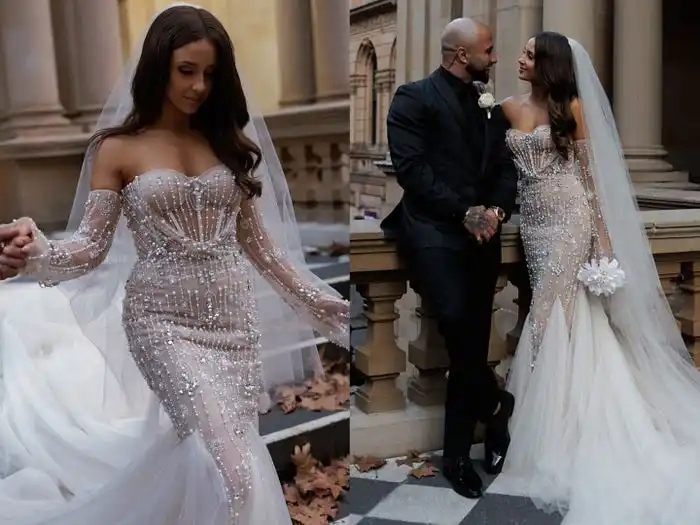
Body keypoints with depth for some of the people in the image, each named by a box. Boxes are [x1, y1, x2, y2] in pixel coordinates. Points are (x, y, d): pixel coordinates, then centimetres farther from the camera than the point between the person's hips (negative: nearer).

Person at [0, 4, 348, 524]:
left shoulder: (230, 142, 10)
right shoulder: (118, 148, 1)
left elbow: (260, 244, 13)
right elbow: (90, 246, -4)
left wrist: (324, 302, 11)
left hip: (235, 319, 4)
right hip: (163, 320, -4)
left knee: (200, 459, 5)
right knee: (229, 460, -17)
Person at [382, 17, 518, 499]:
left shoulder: (489, 105, 19)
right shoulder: (414, 98, 0)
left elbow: (506, 168, 14)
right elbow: (411, 168, -10)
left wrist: (496, 211, -7)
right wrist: (464, 212, -14)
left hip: (483, 234, 6)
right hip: (434, 230, -5)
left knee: (472, 342, 5)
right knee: (457, 320, -26)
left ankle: (458, 454, 16)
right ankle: (494, 406, 2)